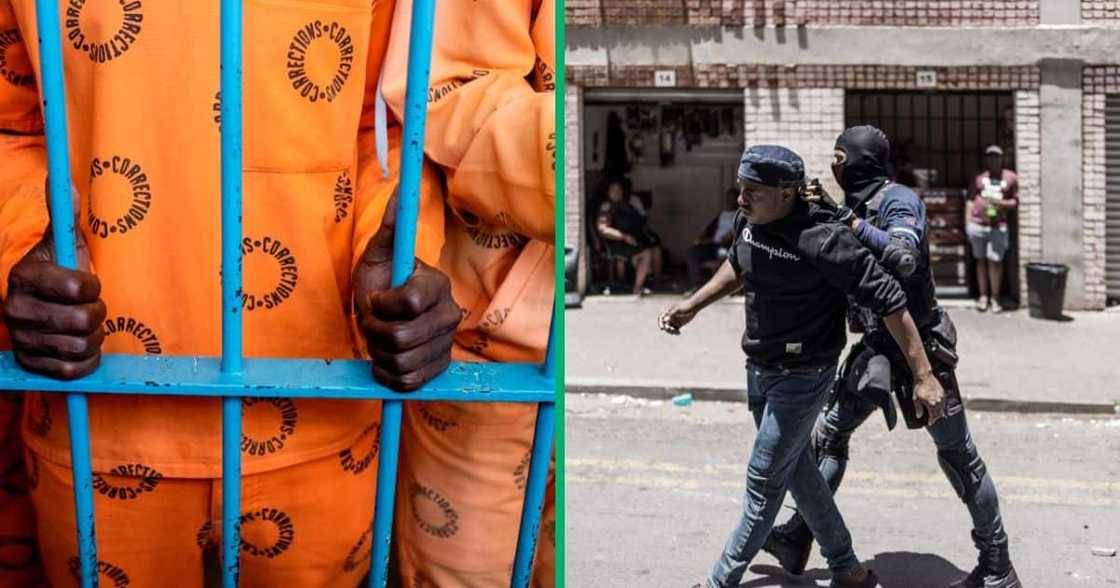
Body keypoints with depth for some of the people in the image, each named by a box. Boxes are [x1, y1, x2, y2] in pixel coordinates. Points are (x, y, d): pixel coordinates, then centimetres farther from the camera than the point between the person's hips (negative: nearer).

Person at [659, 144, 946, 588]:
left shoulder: (822, 242, -28)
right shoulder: (750, 223, -5)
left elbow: (888, 300, -24)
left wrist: (923, 376, -24)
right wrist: (691, 306, 14)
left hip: (801, 377, -8)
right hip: (758, 369, 8)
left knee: (764, 480, 1)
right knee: (797, 471, 17)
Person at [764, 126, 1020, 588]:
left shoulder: (897, 199, -13)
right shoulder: (856, 206, 11)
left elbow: (904, 259, -30)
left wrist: (848, 220, -25)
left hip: (918, 343, -9)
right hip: (877, 346, 9)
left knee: (957, 454, -1)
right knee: (829, 433, 11)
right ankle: (797, 540, 21)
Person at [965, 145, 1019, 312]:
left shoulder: (1010, 178, 9)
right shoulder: (979, 178, 14)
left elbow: (1015, 202, 9)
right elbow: (970, 200, 11)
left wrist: (1001, 203, -10)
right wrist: (967, 223, 1)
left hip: (998, 226, -2)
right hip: (978, 224, 2)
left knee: (995, 261, -7)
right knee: (981, 260, 7)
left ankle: (995, 299, -1)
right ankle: (983, 297, 14)